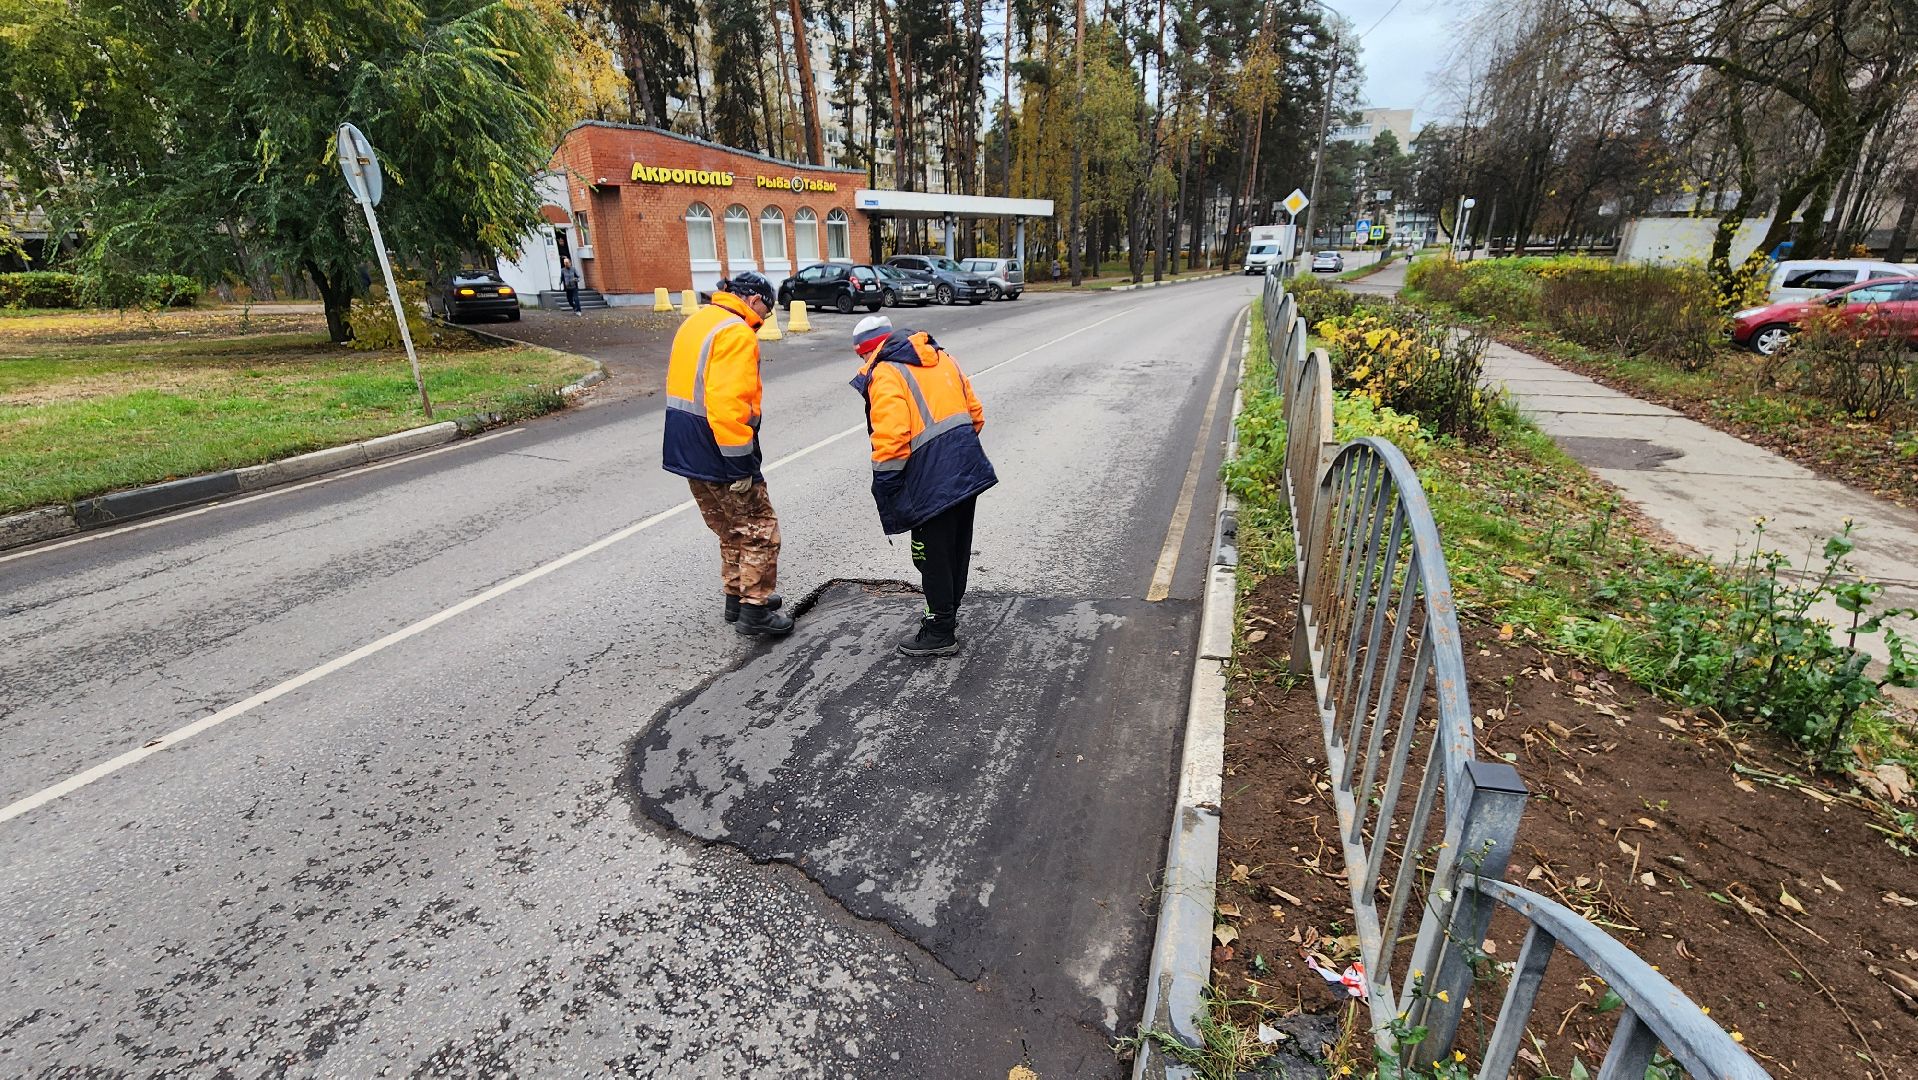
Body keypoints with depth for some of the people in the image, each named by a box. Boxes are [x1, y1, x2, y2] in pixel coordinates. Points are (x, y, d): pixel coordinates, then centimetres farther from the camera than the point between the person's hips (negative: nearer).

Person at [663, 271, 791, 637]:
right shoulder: (736, 334, -16)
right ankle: (754, 610, 8)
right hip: (717, 453, -10)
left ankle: (737, 597, 32)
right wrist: (741, 464, -21)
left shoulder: (697, 321, 15)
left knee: (732, 530, 21)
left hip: (686, 449, 10)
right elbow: (728, 404, -26)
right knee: (760, 530, 2)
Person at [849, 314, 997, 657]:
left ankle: (940, 633, 17)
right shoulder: (942, 358, 16)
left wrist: (884, 492, -9)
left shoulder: (884, 375, -8)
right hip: (969, 471, 8)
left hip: (932, 482, -8)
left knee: (933, 555, 5)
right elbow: (975, 413, 16)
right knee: (958, 548, 19)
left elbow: (890, 440, -18)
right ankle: (946, 613, 38)